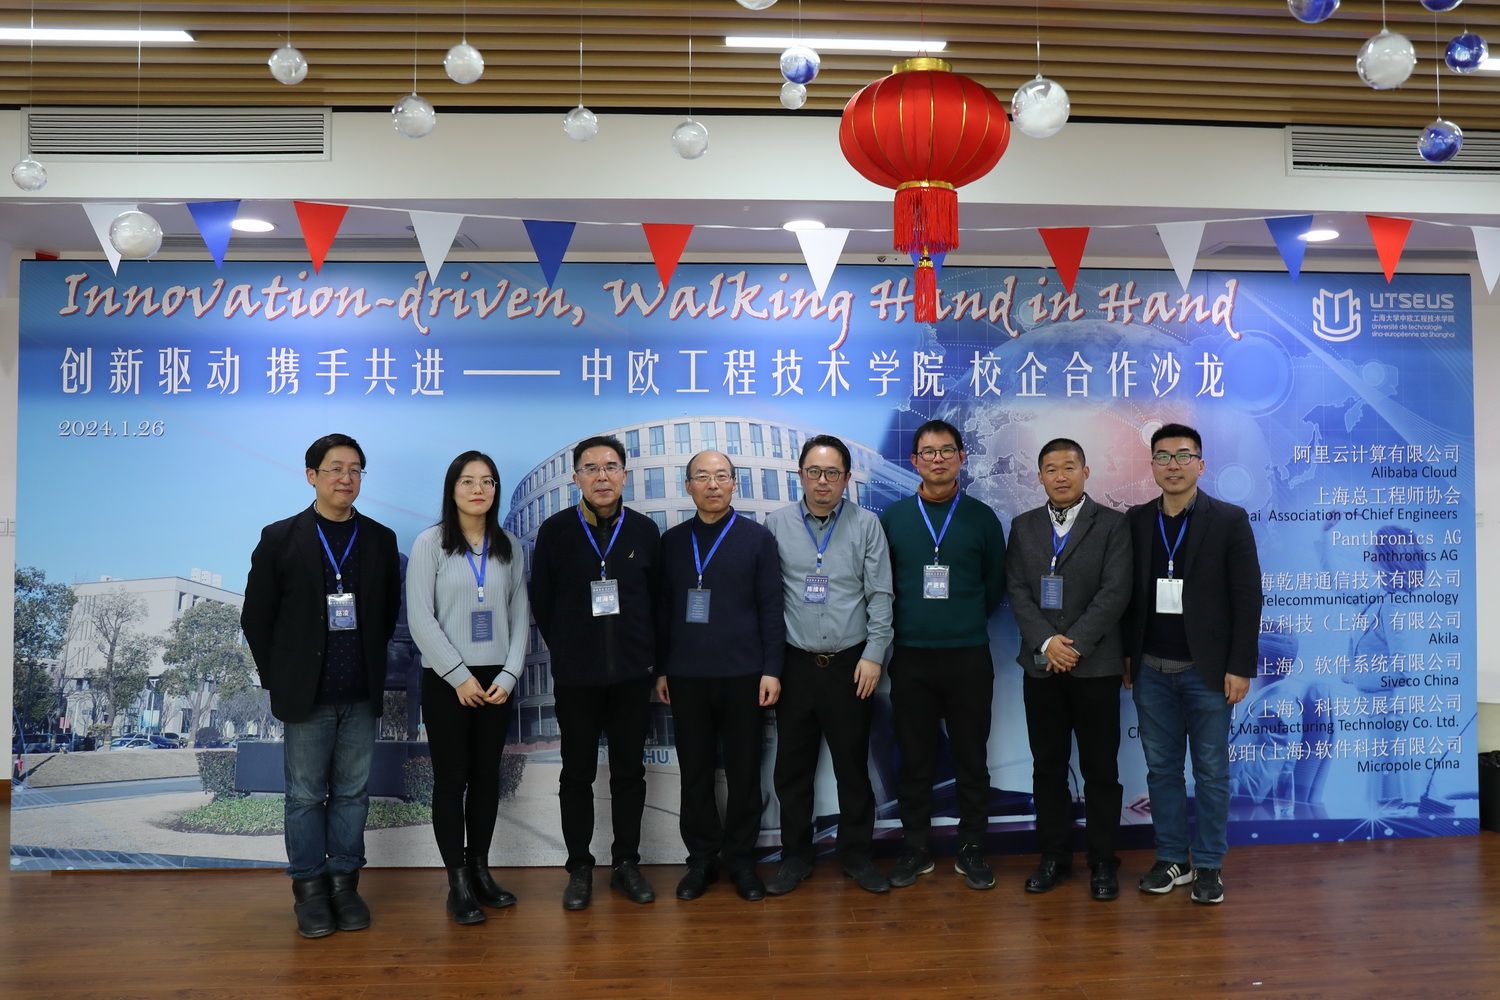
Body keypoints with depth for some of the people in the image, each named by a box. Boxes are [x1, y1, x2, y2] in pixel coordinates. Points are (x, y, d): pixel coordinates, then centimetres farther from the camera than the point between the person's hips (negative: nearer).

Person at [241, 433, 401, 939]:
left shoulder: (380, 539, 5)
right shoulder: (280, 538, -1)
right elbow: (256, 617, 2)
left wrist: (372, 665, 8)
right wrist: (280, 679, 1)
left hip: (361, 694, 2)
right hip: (306, 695, -2)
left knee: (352, 793, 8)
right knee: (305, 796, 5)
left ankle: (344, 882, 20)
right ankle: (309, 889, 17)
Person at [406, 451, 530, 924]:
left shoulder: (509, 547, 5)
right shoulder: (430, 543, -5)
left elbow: (520, 615, 5)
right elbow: (420, 618, -9)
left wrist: (508, 675, -6)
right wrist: (460, 675, -12)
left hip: (496, 679, 3)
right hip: (447, 680, -3)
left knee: (487, 776, 10)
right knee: (451, 778, 2)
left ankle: (480, 871, 21)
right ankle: (458, 883, 10)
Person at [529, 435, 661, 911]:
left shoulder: (645, 529, 0)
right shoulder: (555, 530, -3)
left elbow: (658, 598, 7)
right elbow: (541, 602, 4)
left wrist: (648, 653, 5)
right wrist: (567, 650, 8)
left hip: (632, 674, 1)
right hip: (575, 676, -1)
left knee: (629, 771, 9)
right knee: (577, 773, 8)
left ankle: (627, 863, 22)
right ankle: (579, 868, 20)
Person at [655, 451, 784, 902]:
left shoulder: (758, 538, 1)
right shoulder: (672, 541, 8)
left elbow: (771, 609, -1)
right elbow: (663, 608, 11)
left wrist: (772, 670, -6)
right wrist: (660, 669, 8)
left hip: (742, 675, -2)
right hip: (686, 677, 2)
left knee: (743, 772, 5)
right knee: (695, 772, 7)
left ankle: (741, 858, 20)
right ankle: (702, 858, 20)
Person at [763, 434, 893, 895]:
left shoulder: (866, 524, -1)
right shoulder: (776, 523, 1)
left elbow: (880, 595, -1)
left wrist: (873, 655, -6)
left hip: (851, 666, -1)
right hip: (795, 664, 1)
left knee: (853, 766, 9)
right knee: (792, 767, 9)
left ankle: (857, 854, 24)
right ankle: (795, 856, 24)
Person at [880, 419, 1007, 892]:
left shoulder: (981, 517, 2)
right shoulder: (893, 517, 2)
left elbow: (995, 584, 10)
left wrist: (967, 622, 11)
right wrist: (909, 622, 8)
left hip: (969, 657, 0)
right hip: (910, 658, 0)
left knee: (971, 758, 7)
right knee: (915, 759, 8)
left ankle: (972, 849, 20)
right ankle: (915, 848, 20)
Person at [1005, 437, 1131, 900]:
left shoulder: (1112, 524, 0)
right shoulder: (1023, 526, 9)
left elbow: (1115, 592, -9)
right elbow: (1017, 591, 2)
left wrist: (1074, 644, -15)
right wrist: (1046, 642, -12)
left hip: (1096, 665, -3)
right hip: (1040, 666, 3)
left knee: (1100, 768, 5)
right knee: (1047, 766, 9)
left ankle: (1103, 861, 17)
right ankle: (1053, 856, 21)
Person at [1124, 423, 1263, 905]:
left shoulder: (1229, 519, -4)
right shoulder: (1136, 520, 6)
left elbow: (1247, 597, -6)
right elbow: (1128, 592, 9)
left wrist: (1240, 667, -10)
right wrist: (1126, 656, 6)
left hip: (1207, 670, -3)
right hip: (1151, 670, 3)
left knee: (1211, 771, 6)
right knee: (1161, 769, 10)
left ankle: (1208, 865, 17)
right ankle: (1172, 859, 21)